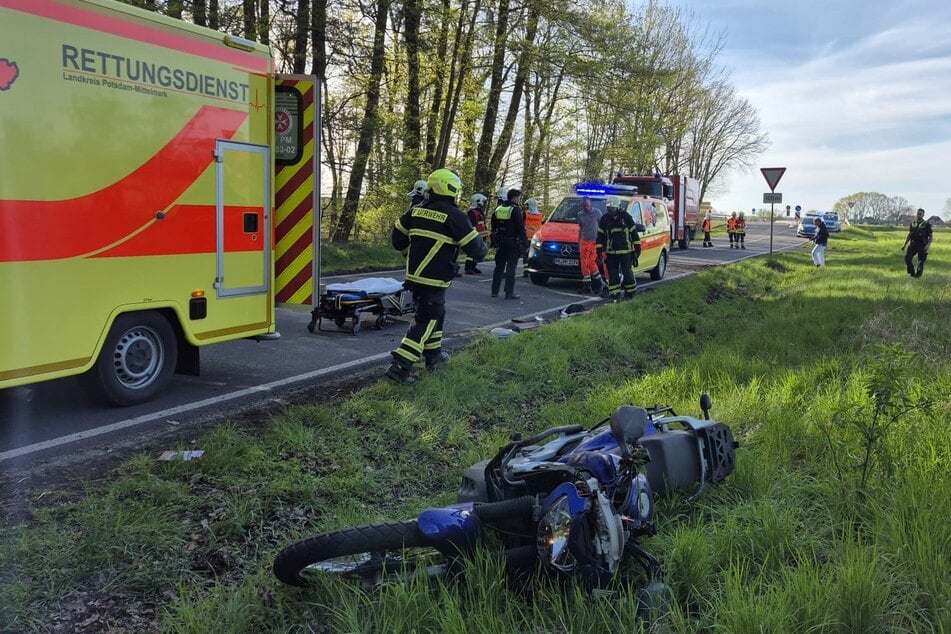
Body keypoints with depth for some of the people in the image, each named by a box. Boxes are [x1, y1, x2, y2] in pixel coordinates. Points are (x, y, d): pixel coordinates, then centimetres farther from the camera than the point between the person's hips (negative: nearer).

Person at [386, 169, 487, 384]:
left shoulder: (417, 210, 8)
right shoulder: (454, 216, -11)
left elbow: (397, 236, 14)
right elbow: (475, 248, -9)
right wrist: (483, 249, 14)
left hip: (414, 275, 7)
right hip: (435, 279, -7)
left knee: (434, 314, 24)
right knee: (425, 321, -4)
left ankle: (434, 354, 36)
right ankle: (400, 365, -10)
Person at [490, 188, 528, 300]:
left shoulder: (498, 209, 9)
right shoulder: (516, 210, -12)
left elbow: (494, 229, 13)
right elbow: (521, 229, -14)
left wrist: (495, 242, 18)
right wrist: (525, 244, -10)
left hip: (501, 243, 6)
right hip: (513, 243, -6)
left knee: (499, 267, 13)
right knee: (511, 268, -2)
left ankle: (494, 291, 15)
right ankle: (509, 293, -3)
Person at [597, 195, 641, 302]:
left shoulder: (626, 217, 0)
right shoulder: (604, 219, 5)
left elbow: (634, 233, 5)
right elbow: (600, 235, 9)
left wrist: (637, 248, 3)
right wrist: (599, 251, 6)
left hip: (626, 251, -2)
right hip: (611, 252, 2)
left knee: (627, 272, 0)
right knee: (613, 274, 1)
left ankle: (629, 293, 16)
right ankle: (615, 295, 7)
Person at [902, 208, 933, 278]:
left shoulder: (927, 224, -3)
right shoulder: (913, 224, 10)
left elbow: (930, 236, -5)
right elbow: (909, 235, 18)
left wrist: (928, 245, -21)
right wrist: (904, 245, 14)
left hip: (922, 246, -3)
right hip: (913, 245, 3)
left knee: (921, 262, -1)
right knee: (907, 258, -13)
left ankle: (918, 275, 12)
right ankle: (912, 272, 2)